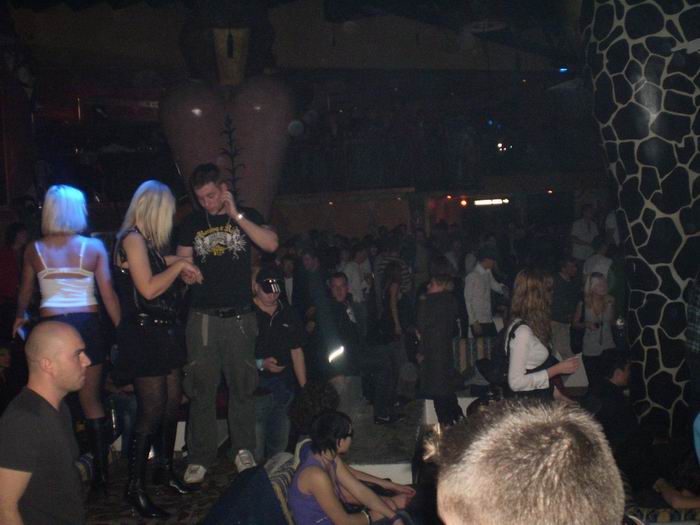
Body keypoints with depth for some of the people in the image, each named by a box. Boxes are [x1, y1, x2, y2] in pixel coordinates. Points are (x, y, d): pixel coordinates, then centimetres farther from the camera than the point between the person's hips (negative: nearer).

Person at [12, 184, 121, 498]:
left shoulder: (34, 250, 5)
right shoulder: (94, 247, 0)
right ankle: (101, 474, 12)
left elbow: (25, 294, 19)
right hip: (88, 326, 0)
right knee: (91, 401, 10)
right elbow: (108, 295, -6)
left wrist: (20, 317, 39)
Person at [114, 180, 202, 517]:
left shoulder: (148, 241, 14)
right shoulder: (132, 239, -13)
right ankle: (135, 488, 7)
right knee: (152, 411, -5)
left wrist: (180, 265, 12)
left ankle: (165, 470, 31)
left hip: (164, 334, 9)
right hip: (144, 336, -9)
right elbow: (148, 288, -20)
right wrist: (179, 265, -10)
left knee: (172, 404, 14)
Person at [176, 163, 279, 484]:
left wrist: (236, 215, -13)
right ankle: (200, 458, 12)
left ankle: (243, 450, 21)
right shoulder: (192, 224, 10)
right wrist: (185, 271, -10)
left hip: (240, 316, -1)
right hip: (203, 317, 1)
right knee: (202, 390, 1)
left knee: (242, 386, 6)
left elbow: (271, 244, -11)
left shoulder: (247, 215, 6)